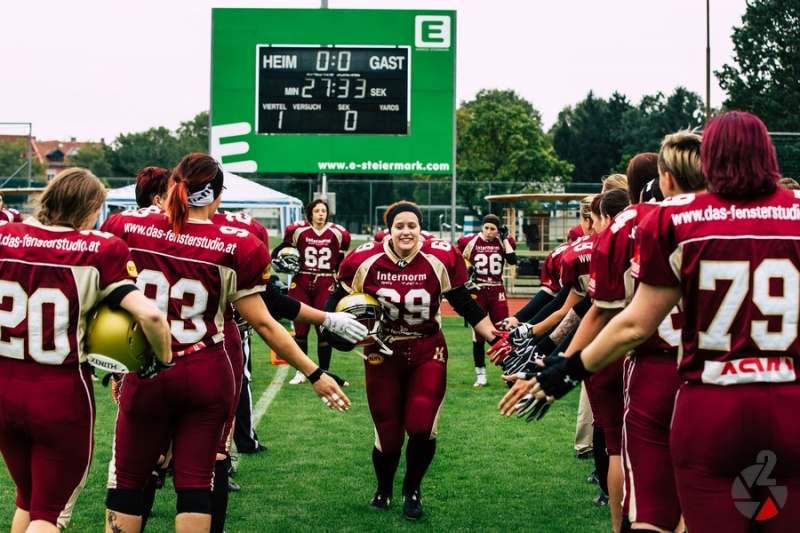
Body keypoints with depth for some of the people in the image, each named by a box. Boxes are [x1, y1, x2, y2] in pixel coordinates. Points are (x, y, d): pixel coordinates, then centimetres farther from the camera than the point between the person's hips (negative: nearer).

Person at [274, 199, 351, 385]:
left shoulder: (338, 234, 1)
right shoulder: (298, 231, -2)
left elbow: (343, 261, 12)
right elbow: (279, 250, 9)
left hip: (325, 285, 0)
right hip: (301, 283, 0)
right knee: (301, 329, 7)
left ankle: (324, 372, 11)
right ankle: (301, 372, 20)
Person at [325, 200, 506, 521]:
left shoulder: (441, 259, -12)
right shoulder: (366, 260, -12)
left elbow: (465, 305, -3)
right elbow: (340, 298, 2)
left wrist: (496, 341, -7)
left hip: (427, 353, 0)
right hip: (382, 354, 0)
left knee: (421, 428, -13)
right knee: (388, 435, 6)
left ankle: (412, 491, 17)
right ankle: (383, 490, 38)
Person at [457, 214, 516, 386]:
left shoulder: (504, 242, 0)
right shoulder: (470, 242, -5)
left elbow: (512, 260, -16)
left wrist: (504, 238, -11)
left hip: (497, 292, 1)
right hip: (477, 291, -1)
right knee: (478, 333, 4)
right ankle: (480, 374, 13)